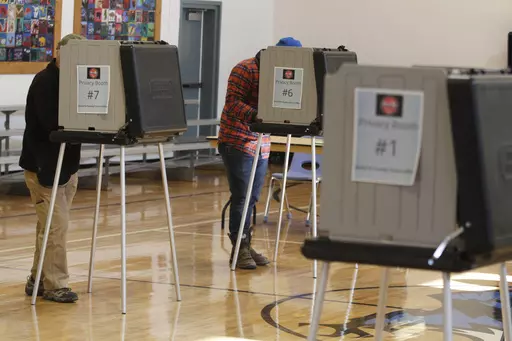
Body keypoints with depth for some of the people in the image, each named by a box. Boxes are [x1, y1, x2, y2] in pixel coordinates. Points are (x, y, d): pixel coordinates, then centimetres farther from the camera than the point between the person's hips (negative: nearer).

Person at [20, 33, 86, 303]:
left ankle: (37, 280, 19)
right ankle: (54, 285, -2)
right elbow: (53, 123, -25)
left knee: (49, 225, 12)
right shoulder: (44, 82, -15)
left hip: (67, 164, 8)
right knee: (56, 225, -9)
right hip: (44, 166, -8)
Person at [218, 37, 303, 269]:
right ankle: (239, 248, -1)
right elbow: (233, 102, -20)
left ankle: (246, 246, 17)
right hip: (237, 143, -7)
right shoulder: (245, 70, -12)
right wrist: (255, 115, -37)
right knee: (241, 197, -6)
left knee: (252, 198, 10)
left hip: (262, 144, 7)